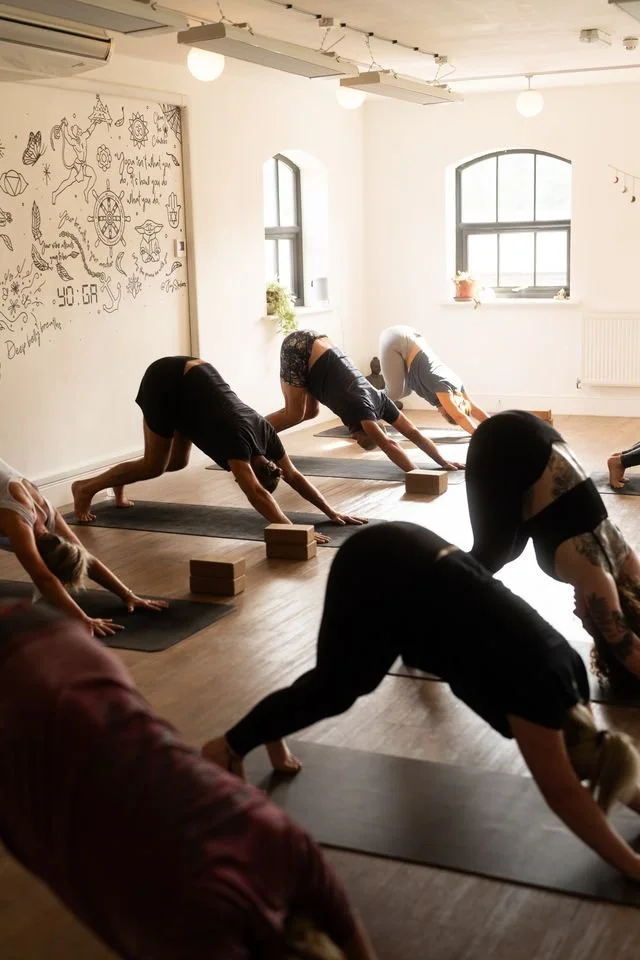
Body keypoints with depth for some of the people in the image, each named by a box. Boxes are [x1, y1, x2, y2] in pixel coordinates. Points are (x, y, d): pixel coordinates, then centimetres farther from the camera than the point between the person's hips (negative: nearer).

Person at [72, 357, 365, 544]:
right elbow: (256, 494, -44)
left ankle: (119, 480, 36)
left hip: (190, 377, 8)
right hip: (165, 382, -8)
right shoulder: (238, 438, -33)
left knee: (178, 462, 13)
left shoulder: (263, 432, -12)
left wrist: (332, 512, -10)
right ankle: (86, 488, 13)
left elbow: (294, 476, -5)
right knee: (155, 465, -2)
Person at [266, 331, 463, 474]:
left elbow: (413, 433, -4)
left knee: (311, 411, 9)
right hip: (300, 348, -7)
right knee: (295, 413, -7)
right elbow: (387, 444, -35)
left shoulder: (379, 400, -6)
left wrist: (442, 461, -7)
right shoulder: (361, 406, -25)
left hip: (313, 346, 7)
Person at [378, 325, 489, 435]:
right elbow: (459, 416, -31)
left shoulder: (456, 384, -2)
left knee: (406, 391, 10)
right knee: (395, 392, -11)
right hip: (395, 340, -7)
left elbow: (475, 410, 3)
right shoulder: (442, 386, -24)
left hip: (407, 338, 7)